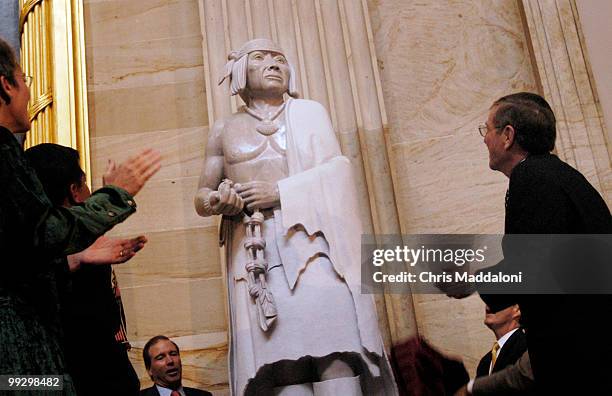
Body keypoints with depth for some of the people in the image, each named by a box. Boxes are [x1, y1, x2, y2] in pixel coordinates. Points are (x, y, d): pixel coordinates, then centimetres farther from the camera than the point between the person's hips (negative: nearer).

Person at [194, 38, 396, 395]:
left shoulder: (309, 112, 16)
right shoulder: (224, 131, 19)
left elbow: (335, 170, 3)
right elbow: (202, 198, 17)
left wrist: (280, 192, -9)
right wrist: (218, 201, -7)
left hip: (309, 237, -1)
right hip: (255, 254, 1)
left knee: (330, 346, -16)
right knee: (280, 351, -10)